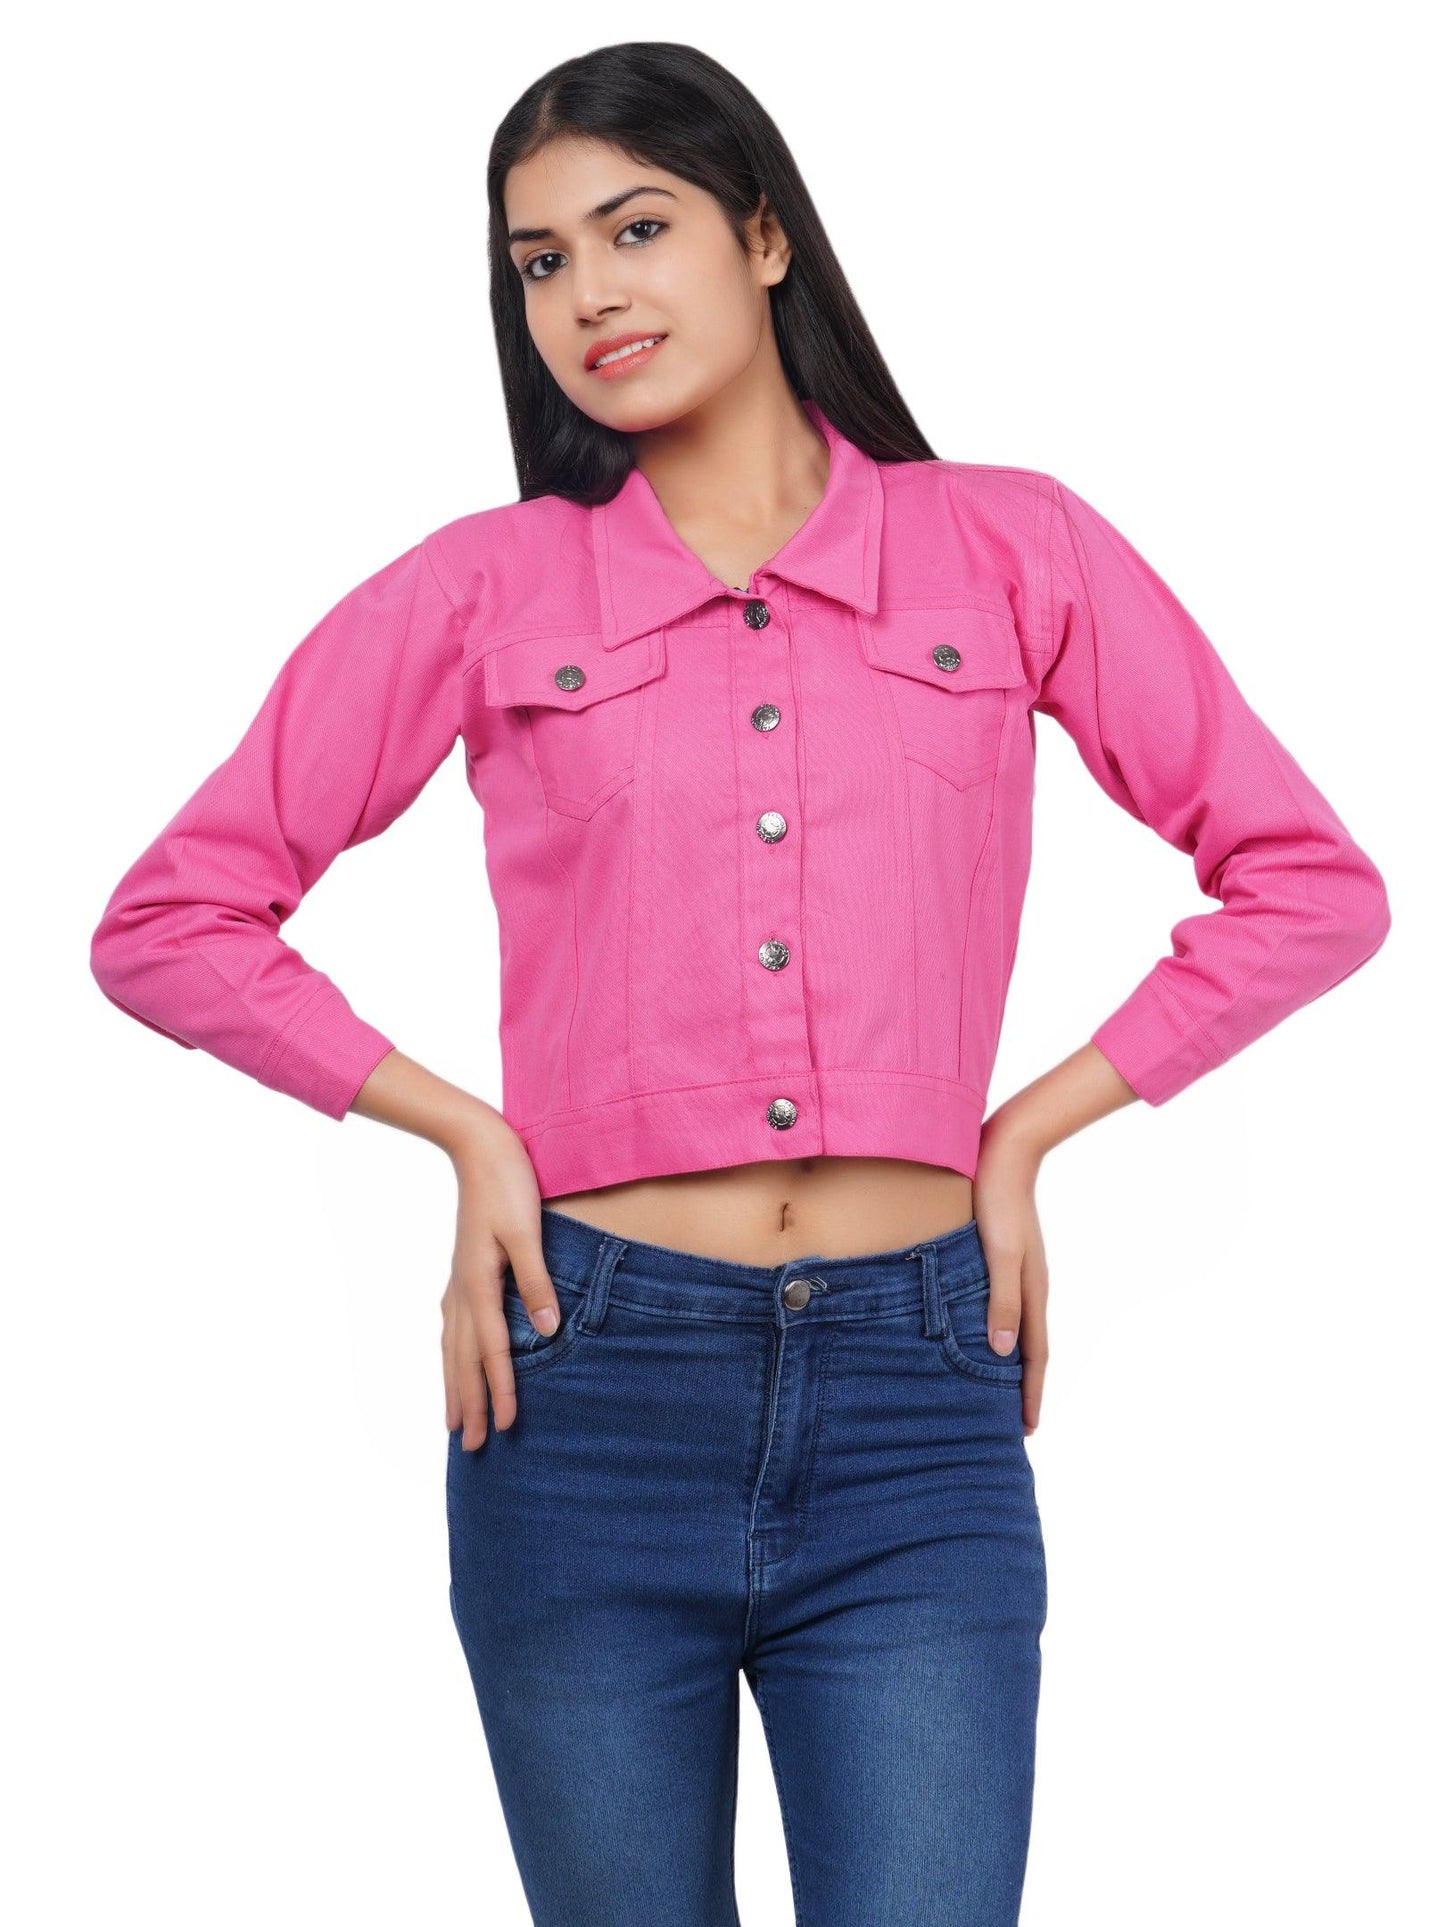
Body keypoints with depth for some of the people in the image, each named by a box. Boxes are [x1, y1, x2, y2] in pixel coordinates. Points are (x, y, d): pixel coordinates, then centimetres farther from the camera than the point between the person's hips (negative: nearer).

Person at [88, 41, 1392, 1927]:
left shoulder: (1010, 549, 5)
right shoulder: (486, 590, 5)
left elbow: (1310, 881, 8)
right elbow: (166, 920, 8)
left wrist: (1028, 1130, 2)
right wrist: (463, 1130, 0)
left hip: (915, 1403, 0)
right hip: (593, 1387, 1)